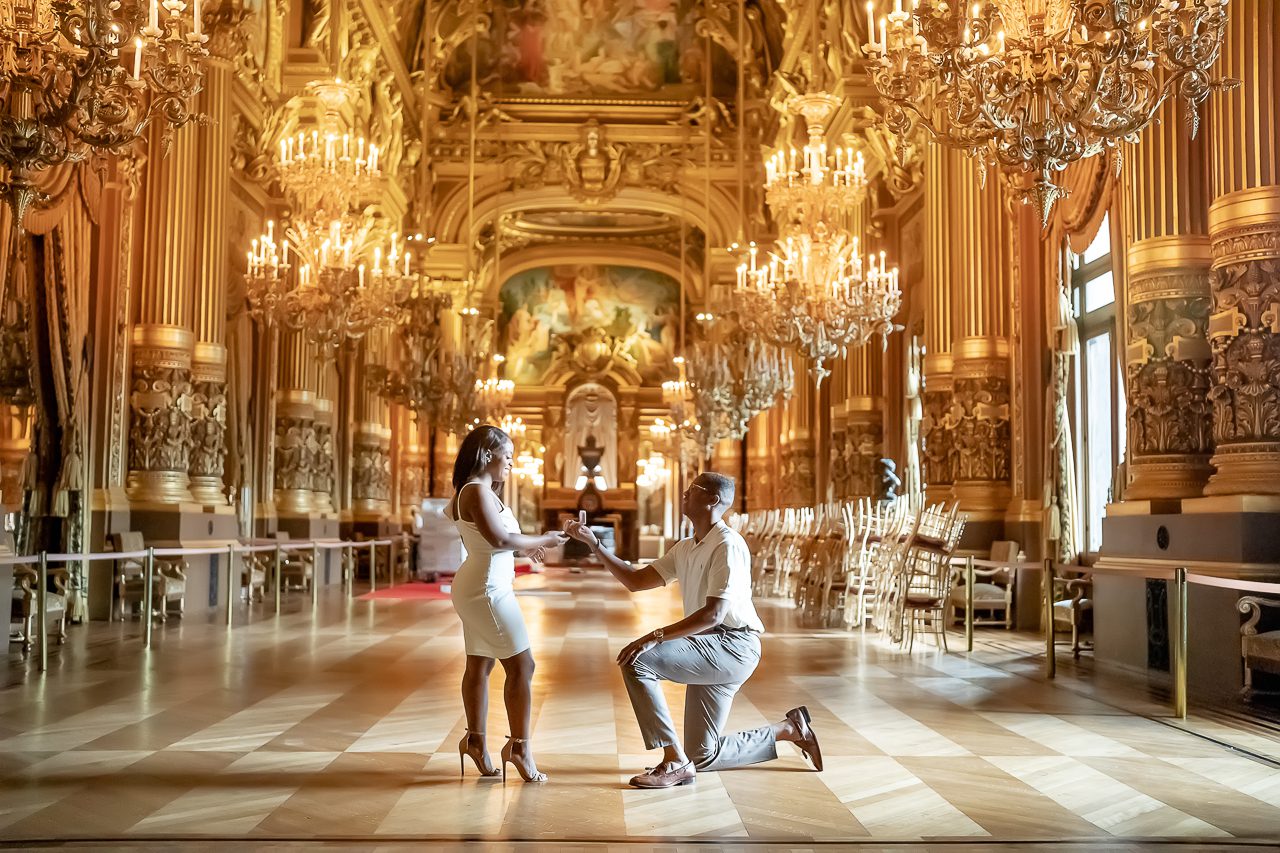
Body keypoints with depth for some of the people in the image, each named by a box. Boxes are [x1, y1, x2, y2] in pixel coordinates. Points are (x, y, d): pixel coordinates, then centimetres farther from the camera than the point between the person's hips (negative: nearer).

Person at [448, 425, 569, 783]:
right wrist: (542, 540, -15)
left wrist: (524, 548, 9)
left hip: (477, 587, 11)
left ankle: (475, 740, 22)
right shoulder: (477, 491, -17)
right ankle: (519, 746, -3)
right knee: (521, 664, -7)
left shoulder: (477, 491, 14)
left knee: (479, 664, 15)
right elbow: (499, 538, -26)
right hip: (486, 588, -11)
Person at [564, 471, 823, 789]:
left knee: (637, 661, -24)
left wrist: (655, 637, -29)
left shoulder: (727, 545, -14)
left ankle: (674, 761, -18)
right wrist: (593, 543, 6)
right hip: (710, 650, 10)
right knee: (702, 757, 10)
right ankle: (789, 729, 24)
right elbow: (636, 580, 12)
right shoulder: (685, 549, 14)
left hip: (733, 646, -10)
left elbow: (713, 614, -23)